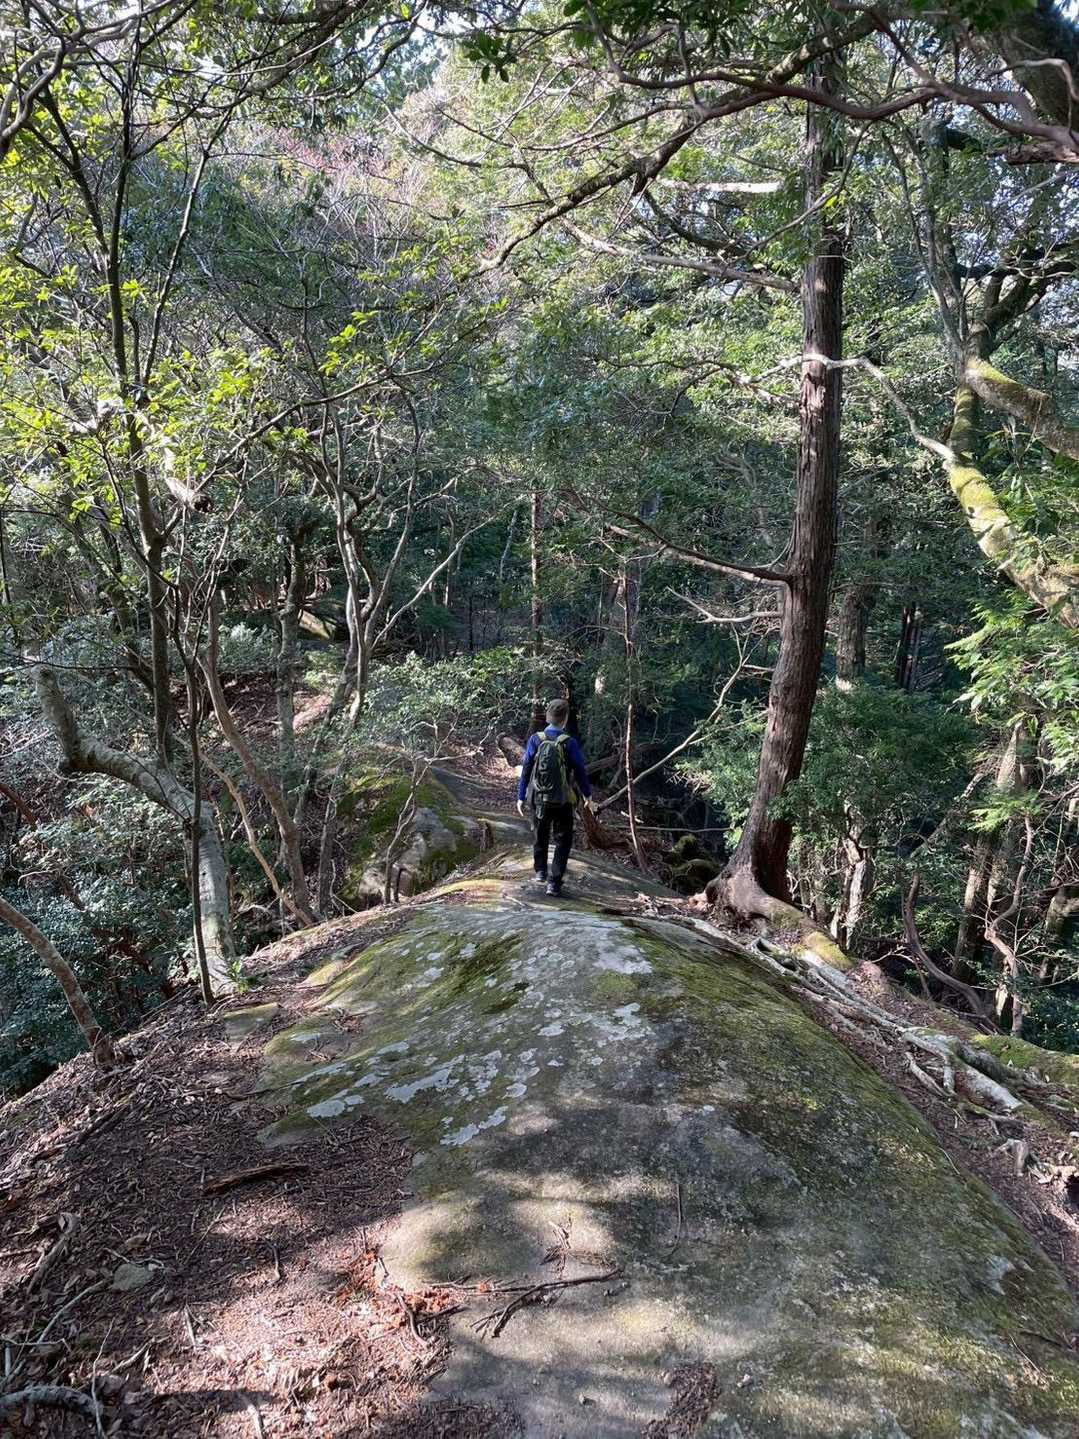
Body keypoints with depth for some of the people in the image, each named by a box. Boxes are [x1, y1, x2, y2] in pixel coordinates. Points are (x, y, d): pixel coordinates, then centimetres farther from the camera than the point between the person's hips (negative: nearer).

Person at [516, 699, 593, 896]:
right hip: (562, 801, -3)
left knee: (540, 836, 25)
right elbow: (580, 771, -4)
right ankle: (554, 882, 3)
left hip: (538, 799, 3)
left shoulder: (535, 739, -6)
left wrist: (521, 797, 5)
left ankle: (540, 871, 34)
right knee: (563, 842, 9)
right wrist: (587, 793, 12)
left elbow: (526, 770, -3)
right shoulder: (569, 743, -12)